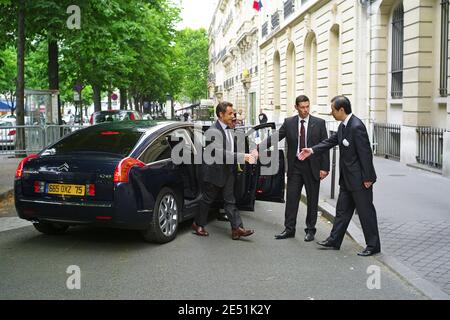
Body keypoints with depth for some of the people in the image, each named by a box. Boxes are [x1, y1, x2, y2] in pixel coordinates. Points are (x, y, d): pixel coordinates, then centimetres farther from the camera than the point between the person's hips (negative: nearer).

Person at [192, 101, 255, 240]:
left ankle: (237, 228, 4)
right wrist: (241, 156, -35)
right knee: (207, 199, 8)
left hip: (228, 171, 7)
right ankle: (198, 224, 25)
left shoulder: (229, 129, 9)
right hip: (215, 171, -7)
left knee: (230, 201, 6)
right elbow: (220, 152, -31)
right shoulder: (214, 130, -20)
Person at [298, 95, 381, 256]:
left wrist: (367, 178, -20)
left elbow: (365, 153, -22)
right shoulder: (343, 125, 7)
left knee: (366, 211, 1)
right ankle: (334, 240, 26)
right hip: (347, 178, 10)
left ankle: (373, 246, 13)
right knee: (342, 210, 16)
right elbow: (331, 141, 18)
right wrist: (312, 150, 9)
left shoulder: (357, 126, -22)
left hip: (359, 178, -10)